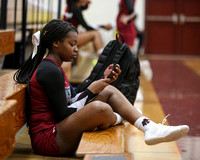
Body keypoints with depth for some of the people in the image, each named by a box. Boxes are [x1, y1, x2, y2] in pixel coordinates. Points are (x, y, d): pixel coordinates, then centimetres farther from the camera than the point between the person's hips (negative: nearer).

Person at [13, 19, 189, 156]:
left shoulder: (52, 66, 16)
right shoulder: (50, 70, -17)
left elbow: (73, 99, 16)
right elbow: (63, 115, -19)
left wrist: (103, 80, 9)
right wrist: (91, 91, -9)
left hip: (57, 128, 11)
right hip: (48, 139, -11)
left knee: (109, 91, 12)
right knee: (100, 108, -34)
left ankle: (150, 128, -5)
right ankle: (117, 119, 5)